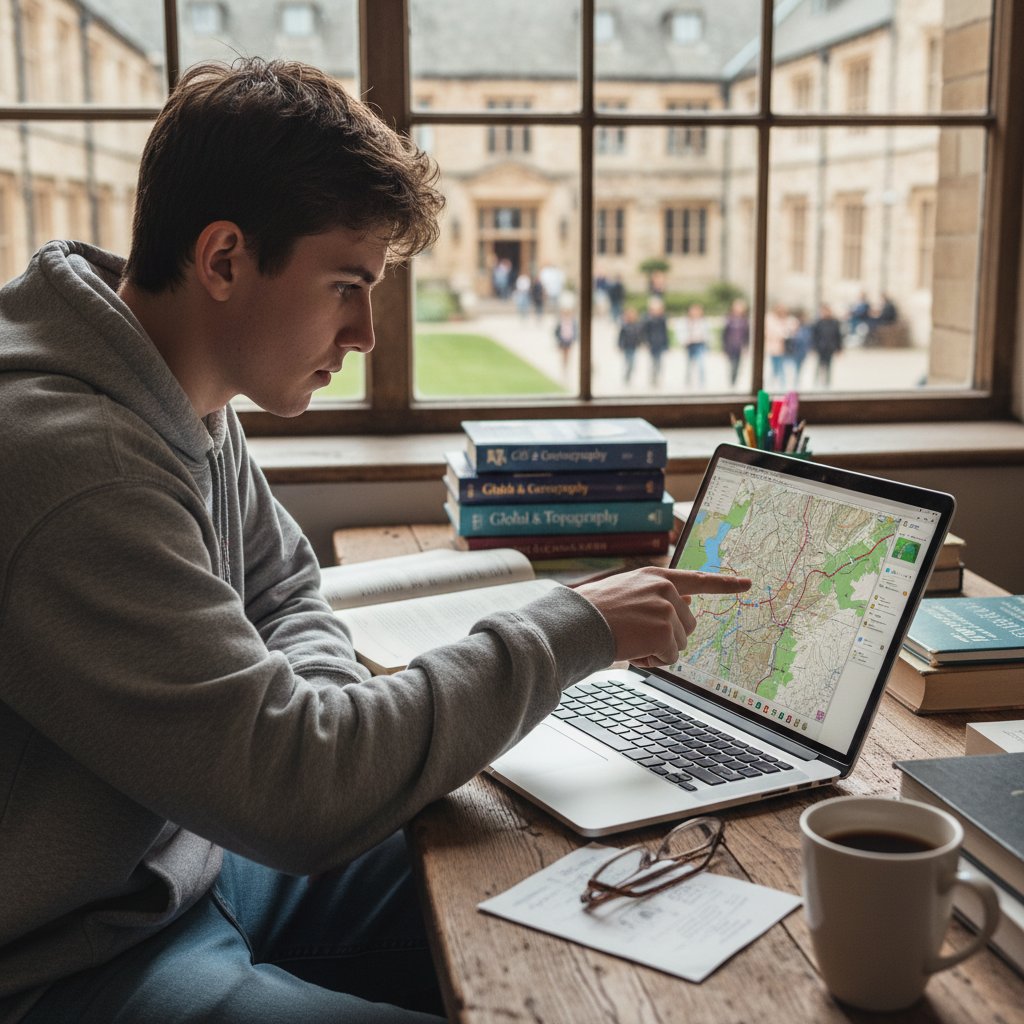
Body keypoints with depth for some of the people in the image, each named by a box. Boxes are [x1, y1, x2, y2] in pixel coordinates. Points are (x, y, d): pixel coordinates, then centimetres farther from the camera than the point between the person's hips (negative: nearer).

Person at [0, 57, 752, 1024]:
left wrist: (333, 720, -8)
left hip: (183, 862, 9)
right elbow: (292, 793, -32)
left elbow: (284, 590, 15)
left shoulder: (188, 405, 1)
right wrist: (572, 628, -23)